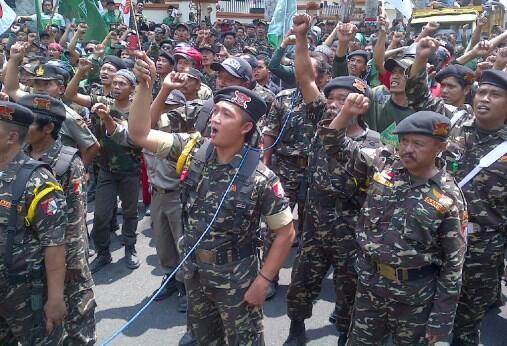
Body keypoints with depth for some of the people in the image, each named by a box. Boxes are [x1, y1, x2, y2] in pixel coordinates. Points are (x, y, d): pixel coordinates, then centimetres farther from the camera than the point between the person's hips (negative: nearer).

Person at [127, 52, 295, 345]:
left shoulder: (260, 177, -22)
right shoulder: (194, 150, -10)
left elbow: (286, 232, -14)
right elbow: (140, 134, -10)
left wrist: (263, 280, -15)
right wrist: (145, 85, -20)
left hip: (235, 276, -4)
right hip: (194, 269, 5)